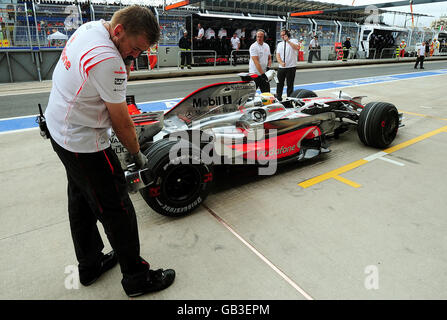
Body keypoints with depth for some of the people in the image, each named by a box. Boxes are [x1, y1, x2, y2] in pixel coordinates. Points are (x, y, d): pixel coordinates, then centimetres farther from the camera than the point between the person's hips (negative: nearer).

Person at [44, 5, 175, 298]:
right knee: (116, 208, 1)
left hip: (60, 128, 10)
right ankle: (137, 278, 18)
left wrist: (124, 66, -3)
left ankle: (89, 265, 39)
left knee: (81, 199, 19)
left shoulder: (91, 27, 1)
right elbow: (122, 123, -19)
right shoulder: (108, 61, -28)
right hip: (84, 144, -10)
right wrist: (138, 155, -6)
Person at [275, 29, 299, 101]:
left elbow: (297, 47, -17)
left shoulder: (293, 41, 5)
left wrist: (288, 41, -16)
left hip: (291, 67, -4)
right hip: (281, 68, 4)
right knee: (279, 84, 6)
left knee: (290, 84, 0)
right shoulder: (279, 44, 18)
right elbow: (278, 55, 7)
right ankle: (278, 98, 17)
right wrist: (281, 62, -11)